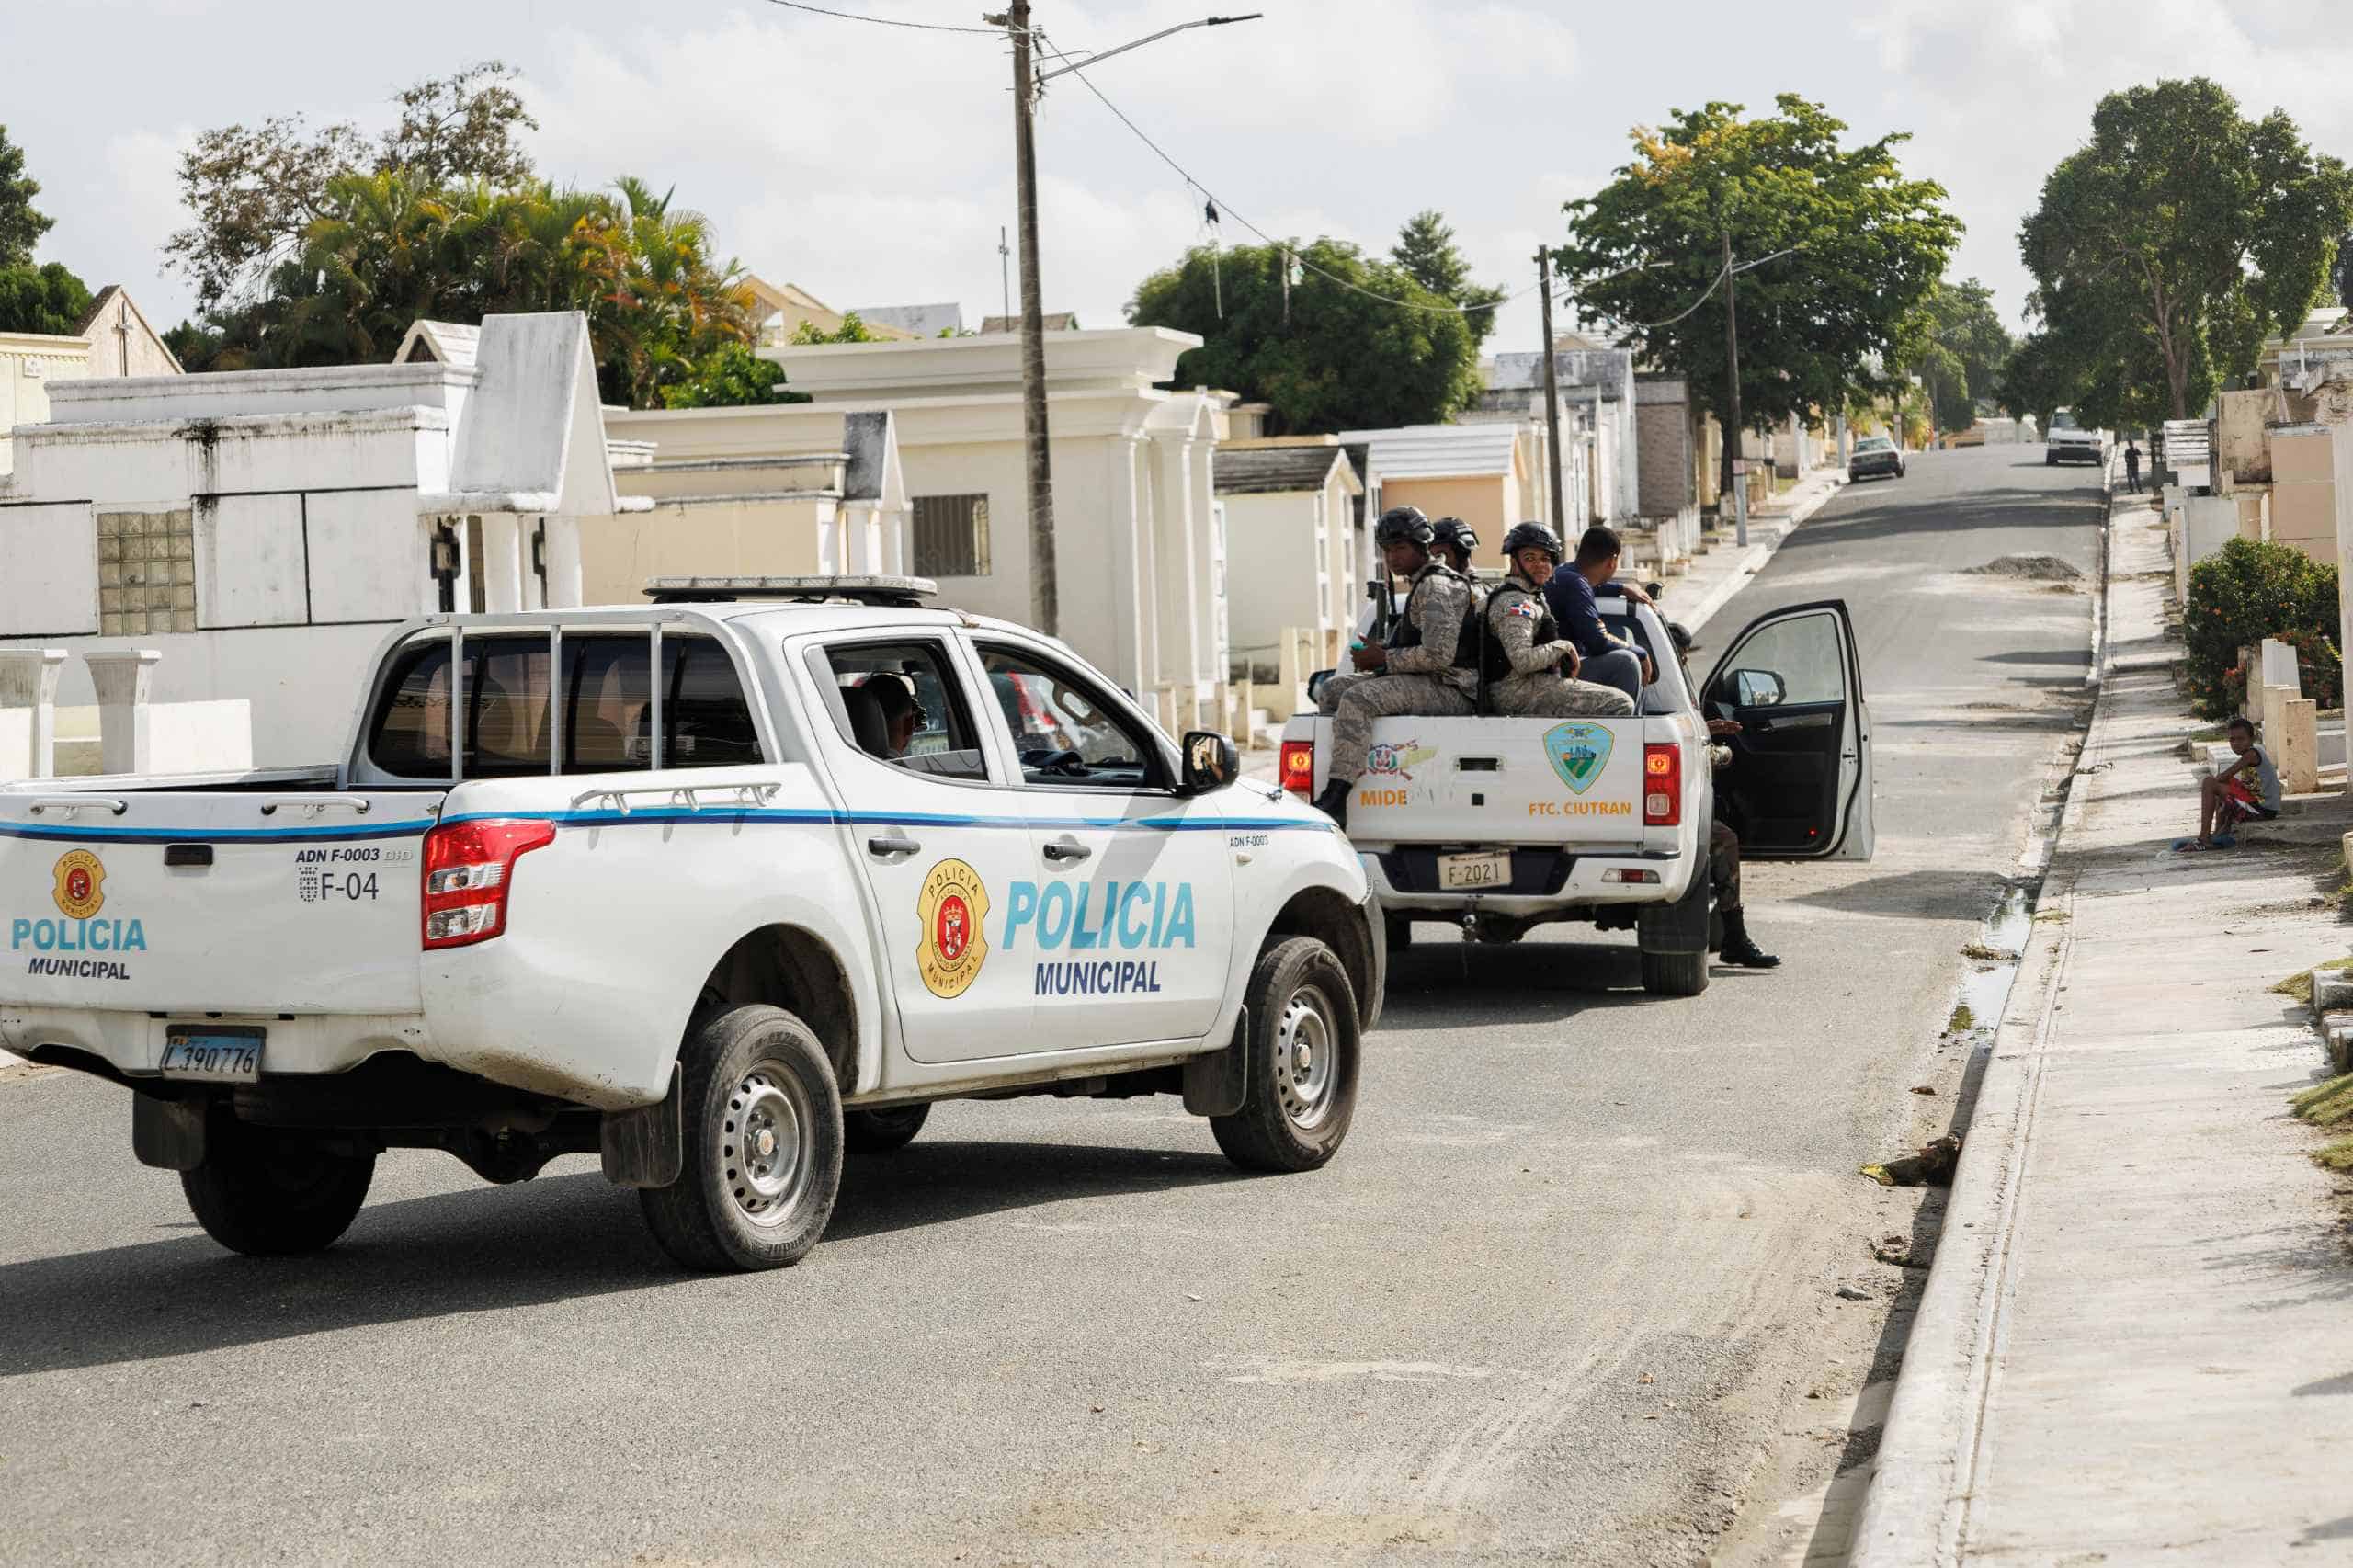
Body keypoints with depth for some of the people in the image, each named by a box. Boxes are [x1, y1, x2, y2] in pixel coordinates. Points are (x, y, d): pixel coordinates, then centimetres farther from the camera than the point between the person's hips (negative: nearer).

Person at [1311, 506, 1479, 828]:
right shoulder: (1423, 583, 21)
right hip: (1431, 685, 11)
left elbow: (1439, 655, -23)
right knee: (1333, 689, 10)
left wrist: (1383, 658, -13)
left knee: (1358, 699, -30)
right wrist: (1381, 654, 10)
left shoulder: (1436, 587, -12)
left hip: (1451, 689, -11)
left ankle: (1335, 800, -39)